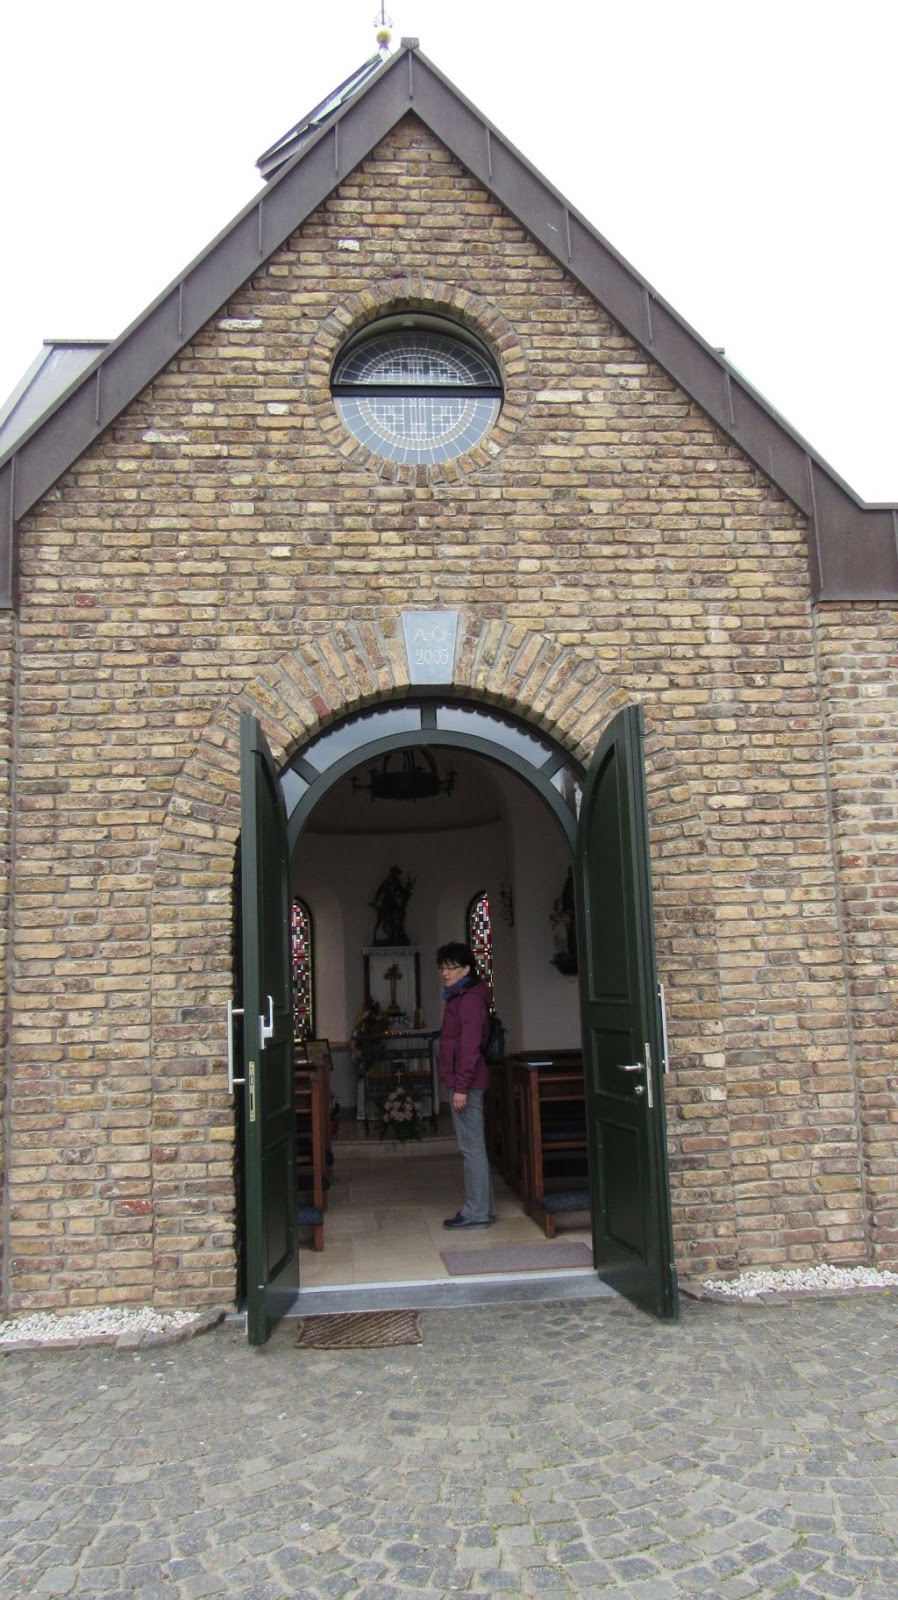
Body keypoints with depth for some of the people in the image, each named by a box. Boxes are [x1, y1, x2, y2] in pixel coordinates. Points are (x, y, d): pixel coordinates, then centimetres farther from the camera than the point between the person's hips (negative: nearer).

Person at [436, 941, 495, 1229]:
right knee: (473, 1147, 13)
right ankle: (483, 1208, 20)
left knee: (472, 1148, -5)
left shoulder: (469, 1000, -14)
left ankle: (477, 1212, 1)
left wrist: (461, 1087, -22)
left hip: (465, 1083, -10)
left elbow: (470, 1047, -20)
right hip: (462, 1083, 10)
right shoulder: (459, 998, 17)